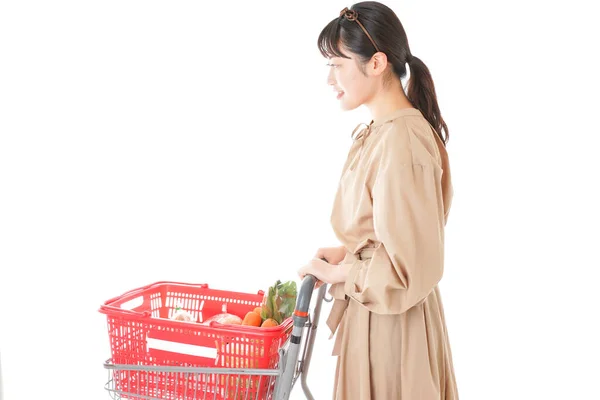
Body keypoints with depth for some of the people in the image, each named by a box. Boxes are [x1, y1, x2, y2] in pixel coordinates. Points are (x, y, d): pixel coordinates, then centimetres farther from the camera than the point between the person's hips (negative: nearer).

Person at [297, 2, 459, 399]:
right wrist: (345, 252, 2)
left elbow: (409, 268, -24)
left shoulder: (402, 144, -25)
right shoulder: (379, 131, 4)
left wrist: (337, 272, -14)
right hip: (374, 309, 9)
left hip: (390, 322, -9)